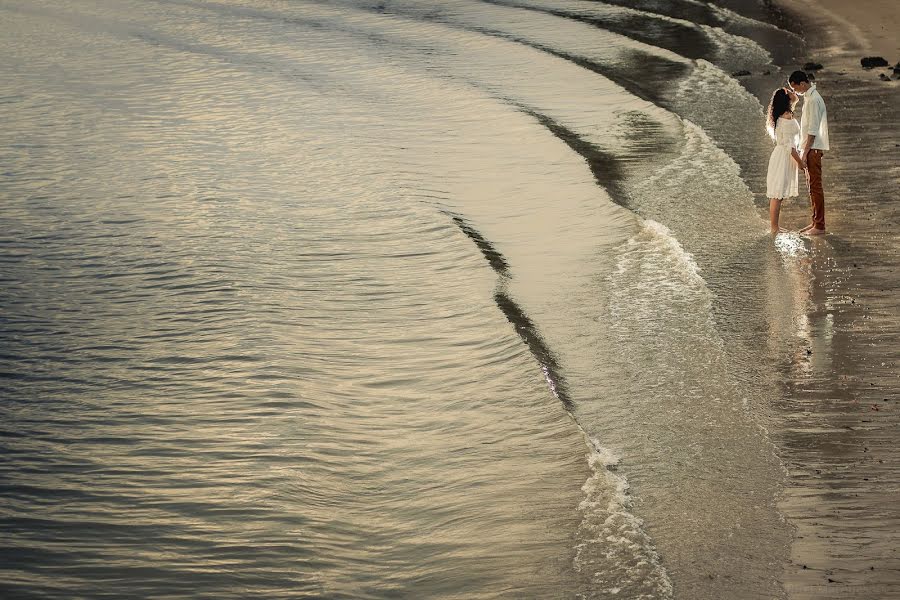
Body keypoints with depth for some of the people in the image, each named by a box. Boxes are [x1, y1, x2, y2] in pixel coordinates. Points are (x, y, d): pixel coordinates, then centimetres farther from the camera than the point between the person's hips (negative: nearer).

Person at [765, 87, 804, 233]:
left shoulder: (781, 116, 10)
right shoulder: (787, 117, -17)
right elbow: (789, 144, -19)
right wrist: (800, 162, -15)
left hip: (780, 155, 10)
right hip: (784, 157, -10)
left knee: (777, 195, 12)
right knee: (777, 194, -7)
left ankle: (774, 227, 16)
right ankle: (774, 228, -5)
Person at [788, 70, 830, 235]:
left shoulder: (813, 100, -17)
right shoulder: (810, 97, 15)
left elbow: (813, 129, -20)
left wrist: (805, 152, -19)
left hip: (813, 149, -10)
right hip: (811, 148, 10)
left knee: (815, 186, -7)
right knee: (811, 186, 14)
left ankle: (819, 226, -5)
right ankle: (815, 222, 20)